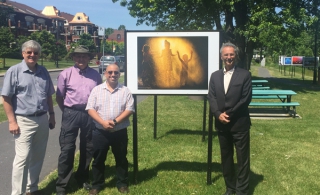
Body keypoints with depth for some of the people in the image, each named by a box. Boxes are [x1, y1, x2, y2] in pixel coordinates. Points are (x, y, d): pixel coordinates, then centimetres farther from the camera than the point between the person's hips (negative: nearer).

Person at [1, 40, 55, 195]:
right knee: (22, 158, -6)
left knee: (37, 157, 14)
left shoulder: (43, 71, 8)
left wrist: (51, 115, 13)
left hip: (42, 120, 6)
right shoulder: (14, 71, -7)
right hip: (24, 121, -5)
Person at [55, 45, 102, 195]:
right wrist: (67, 112, 5)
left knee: (87, 148, 13)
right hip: (71, 114, -3)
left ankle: (82, 178, 32)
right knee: (67, 149, -1)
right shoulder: (66, 74, -3)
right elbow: (59, 97, 2)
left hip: (90, 115, 3)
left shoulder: (95, 75, 5)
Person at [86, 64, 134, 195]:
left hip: (120, 132, 0)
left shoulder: (125, 91, 1)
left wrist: (115, 121, -17)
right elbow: (90, 109, -4)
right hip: (100, 132, 0)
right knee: (98, 159, 10)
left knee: (121, 159, 12)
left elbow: (129, 109, -5)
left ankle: (122, 184, 27)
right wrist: (103, 122, -18)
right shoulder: (97, 90, 1)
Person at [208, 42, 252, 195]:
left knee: (242, 158, 4)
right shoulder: (215, 75, 9)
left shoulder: (245, 75, -3)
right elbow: (211, 97, 2)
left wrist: (229, 114, -13)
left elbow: (246, 99, -9)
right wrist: (218, 114, -13)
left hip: (239, 124, -4)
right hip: (221, 124, 4)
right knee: (226, 157, 14)